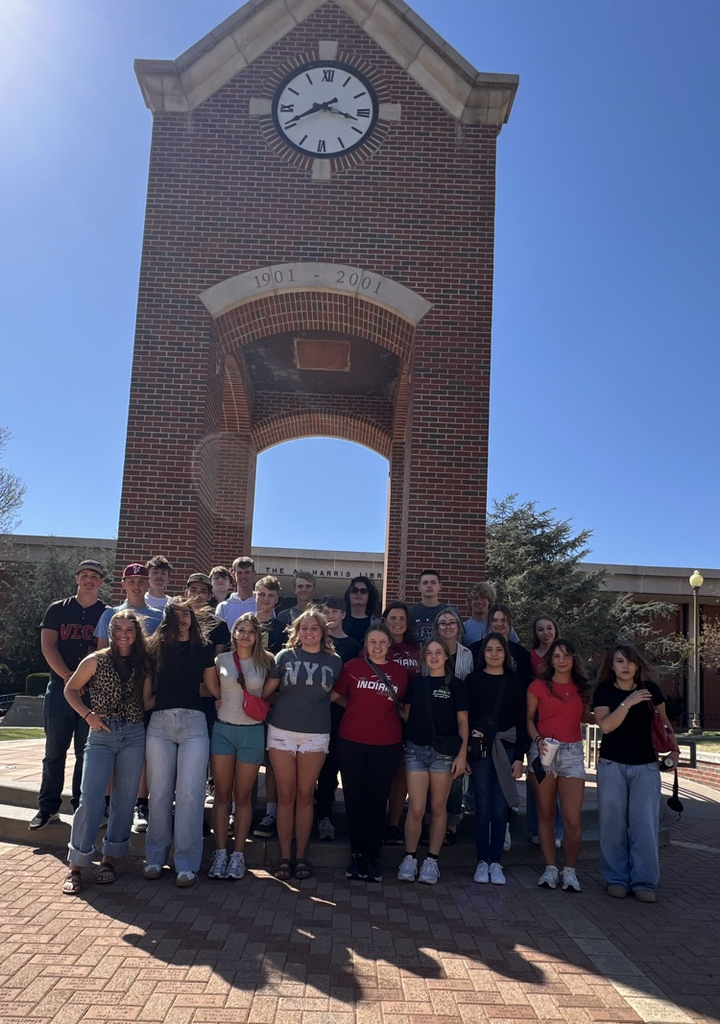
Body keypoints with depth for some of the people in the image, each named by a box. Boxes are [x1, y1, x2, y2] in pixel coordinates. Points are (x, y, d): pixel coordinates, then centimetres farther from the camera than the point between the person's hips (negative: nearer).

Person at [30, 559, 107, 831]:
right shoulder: (58, 610, 8)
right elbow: (47, 646, 0)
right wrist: (67, 675, -12)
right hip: (60, 687, 1)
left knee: (87, 752, 3)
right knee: (54, 750, 3)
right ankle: (48, 808, 10)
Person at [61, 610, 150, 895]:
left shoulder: (142, 663, 4)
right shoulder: (96, 661, -1)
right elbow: (70, 690, 6)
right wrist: (88, 715, -5)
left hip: (134, 736, 2)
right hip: (101, 735, -2)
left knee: (124, 801, 6)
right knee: (90, 799, -8)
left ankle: (109, 860, 19)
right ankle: (76, 867, 3)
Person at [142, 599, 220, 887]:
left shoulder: (204, 648, 9)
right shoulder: (155, 648, 9)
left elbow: (213, 688, 9)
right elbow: (147, 694, 9)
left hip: (193, 722, -1)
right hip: (160, 723, 1)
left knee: (190, 793, -5)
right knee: (160, 792, 5)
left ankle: (186, 863, 2)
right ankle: (156, 856, 19)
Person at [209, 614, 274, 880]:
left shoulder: (265, 662, 1)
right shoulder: (221, 660, 3)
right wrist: (219, 701, -1)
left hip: (252, 732, -1)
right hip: (223, 729, 1)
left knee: (243, 796, 6)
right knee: (222, 794, 4)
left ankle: (238, 854, 14)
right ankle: (220, 853, 11)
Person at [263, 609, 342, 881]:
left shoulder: (334, 661, 4)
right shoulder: (285, 656, 1)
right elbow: (267, 690, 3)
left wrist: (315, 704, 7)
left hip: (315, 735, 0)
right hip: (282, 733, 0)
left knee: (305, 796, 6)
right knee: (286, 796, 4)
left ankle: (301, 856, 17)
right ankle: (284, 856, 13)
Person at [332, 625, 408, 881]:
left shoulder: (399, 673, 5)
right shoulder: (353, 667, 0)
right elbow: (335, 695, 5)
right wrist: (358, 709, 4)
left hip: (387, 746, 1)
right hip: (352, 743, 0)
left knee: (377, 802, 6)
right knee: (354, 800, 7)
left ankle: (373, 857, 18)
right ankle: (357, 855, 20)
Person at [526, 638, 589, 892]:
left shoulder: (581, 687, 8)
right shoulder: (538, 686, 0)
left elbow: (584, 717, 18)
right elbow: (528, 718, 4)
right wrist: (537, 739, -11)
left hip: (572, 753, 1)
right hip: (543, 752, -1)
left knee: (573, 819, -6)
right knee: (546, 814, 7)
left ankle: (570, 870, 12)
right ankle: (550, 868, 20)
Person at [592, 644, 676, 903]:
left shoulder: (650, 689, 0)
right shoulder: (604, 691, -4)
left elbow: (663, 720, 14)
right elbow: (605, 726, -18)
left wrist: (673, 748, 5)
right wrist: (628, 703, -25)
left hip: (646, 766, 1)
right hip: (612, 766, -1)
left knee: (645, 824, -3)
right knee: (614, 823, 4)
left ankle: (644, 881, 6)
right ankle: (617, 879, 15)